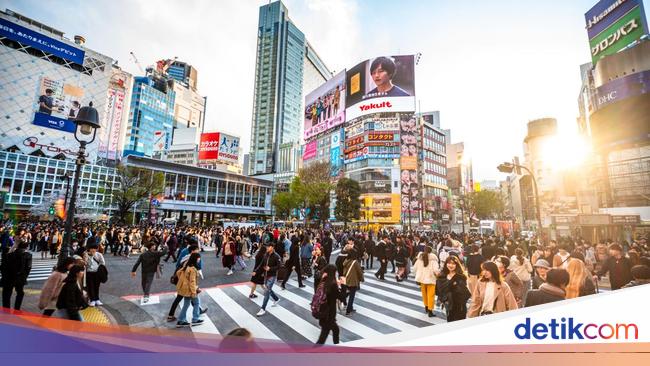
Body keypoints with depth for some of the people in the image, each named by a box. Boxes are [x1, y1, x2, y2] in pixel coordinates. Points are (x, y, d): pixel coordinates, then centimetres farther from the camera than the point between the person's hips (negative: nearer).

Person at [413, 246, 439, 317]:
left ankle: (426, 307, 35)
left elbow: (414, 268, 0)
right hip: (430, 279, -4)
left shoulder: (419, 258, 0)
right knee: (430, 295, 4)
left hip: (421, 278, 4)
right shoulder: (433, 259, -11)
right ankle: (430, 311, 4)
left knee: (424, 294, 19)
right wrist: (437, 274, -1)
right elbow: (435, 270, -21)